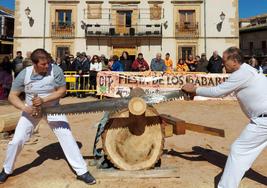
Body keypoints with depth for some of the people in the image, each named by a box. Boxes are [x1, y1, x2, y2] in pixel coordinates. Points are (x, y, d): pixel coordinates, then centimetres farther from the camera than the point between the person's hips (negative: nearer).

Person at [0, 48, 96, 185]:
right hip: (32, 110, 1)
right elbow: (12, 96, -13)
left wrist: (44, 99, -28)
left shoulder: (55, 70, -21)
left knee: (67, 137, -7)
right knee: (17, 140, 1)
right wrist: (24, 108, -30)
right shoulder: (24, 74, -17)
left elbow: (62, 90, -16)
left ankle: (82, 172, 3)